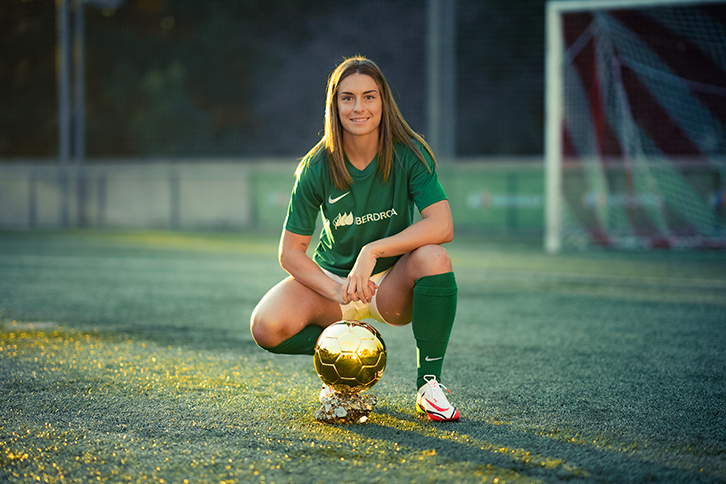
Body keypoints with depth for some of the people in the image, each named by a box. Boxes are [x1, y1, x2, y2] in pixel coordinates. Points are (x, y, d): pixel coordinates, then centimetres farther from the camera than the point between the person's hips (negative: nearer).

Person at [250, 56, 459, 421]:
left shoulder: (409, 155, -13)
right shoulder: (316, 168, -11)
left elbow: (442, 226, -26)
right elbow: (291, 252, -9)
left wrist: (373, 250, -34)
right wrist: (337, 291, -25)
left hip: (392, 285, -1)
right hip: (331, 278, 1)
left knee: (433, 258, -34)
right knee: (267, 327, -26)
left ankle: (428, 383, -18)